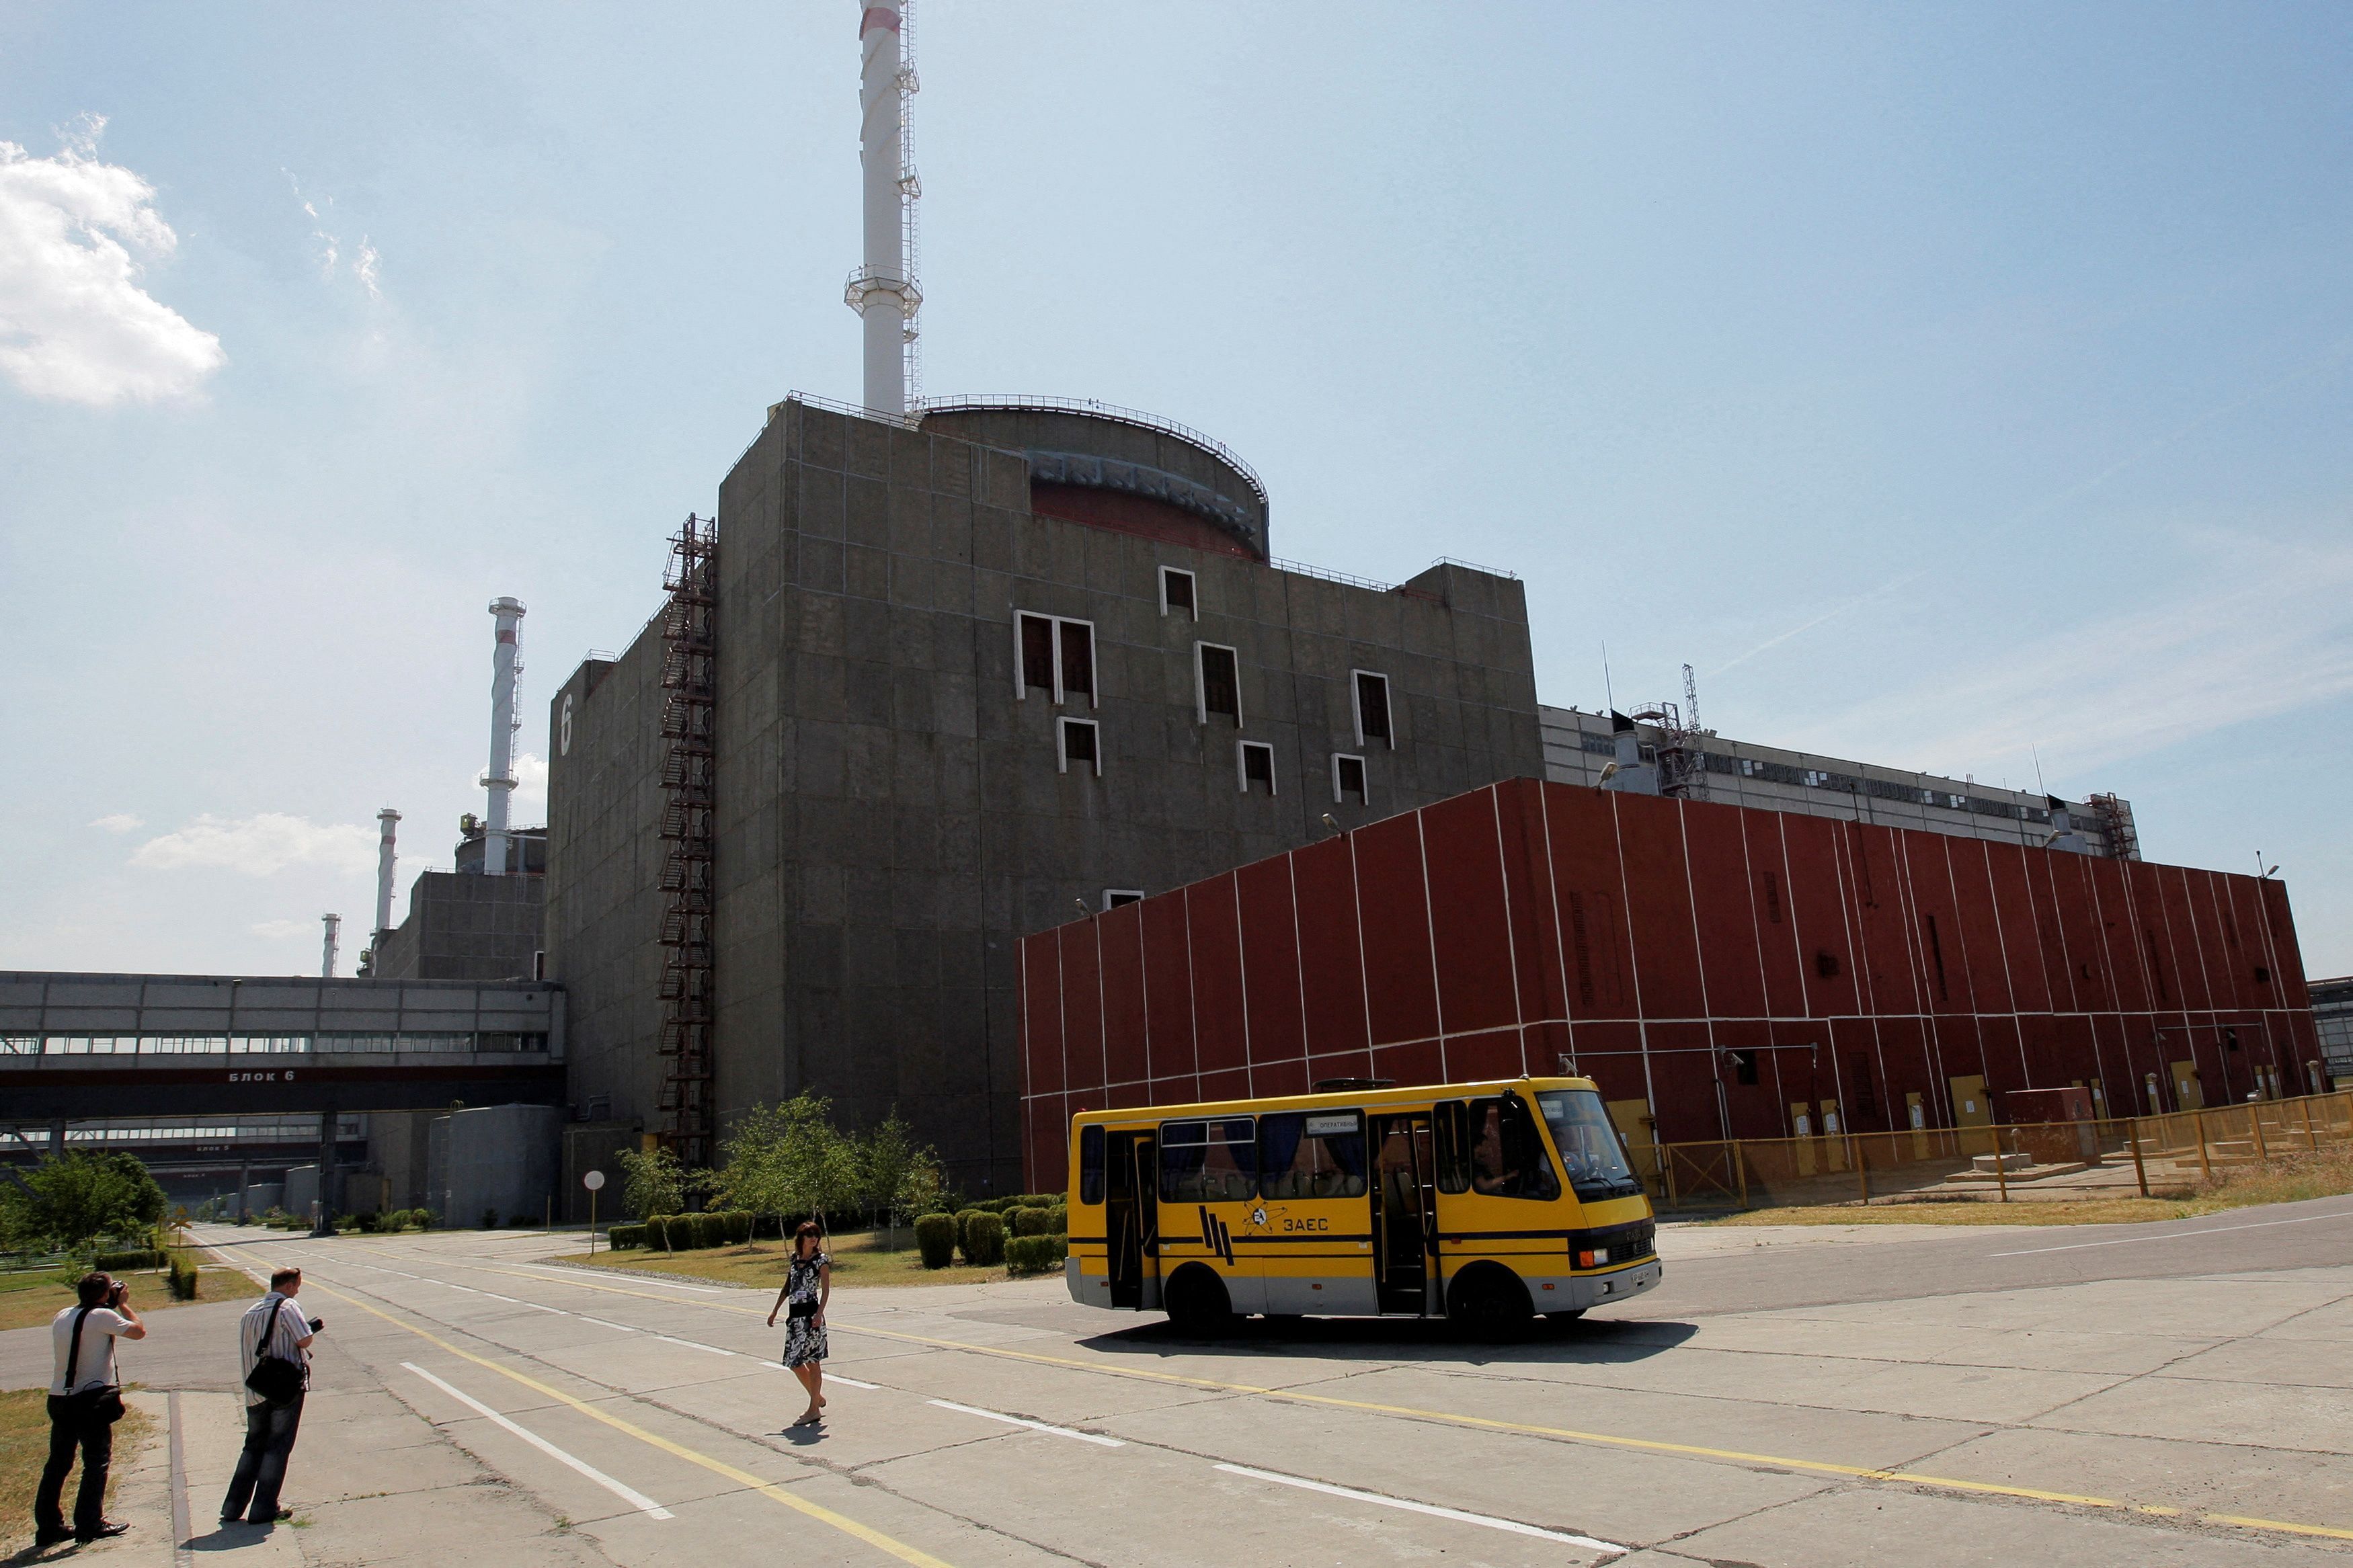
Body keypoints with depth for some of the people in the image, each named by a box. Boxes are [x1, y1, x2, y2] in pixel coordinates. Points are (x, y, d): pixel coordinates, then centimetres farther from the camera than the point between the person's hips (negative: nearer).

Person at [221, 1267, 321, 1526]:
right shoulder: (287, 1307, -10)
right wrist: (311, 1329, 4)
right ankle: (263, 1510, 2)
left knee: (253, 1446, 18)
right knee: (278, 1447, 1)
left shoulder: (249, 1313, 13)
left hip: (255, 1392, 7)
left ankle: (233, 1508, 15)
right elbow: (304, 1340, -18)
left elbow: (249, 1350, 19)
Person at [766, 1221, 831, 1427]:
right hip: (795, 1315, 7)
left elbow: (826, 1289, -11)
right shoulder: (795, 1258, 12)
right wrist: (775, 1311, 20)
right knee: (794, 1362, 10)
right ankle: (818, 1398, 28)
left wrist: (819, 1314, -24)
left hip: (811, 1314, -7)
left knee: (812, 1362, -2)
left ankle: (814, 1410, 4)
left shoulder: (821, 1260, -5)